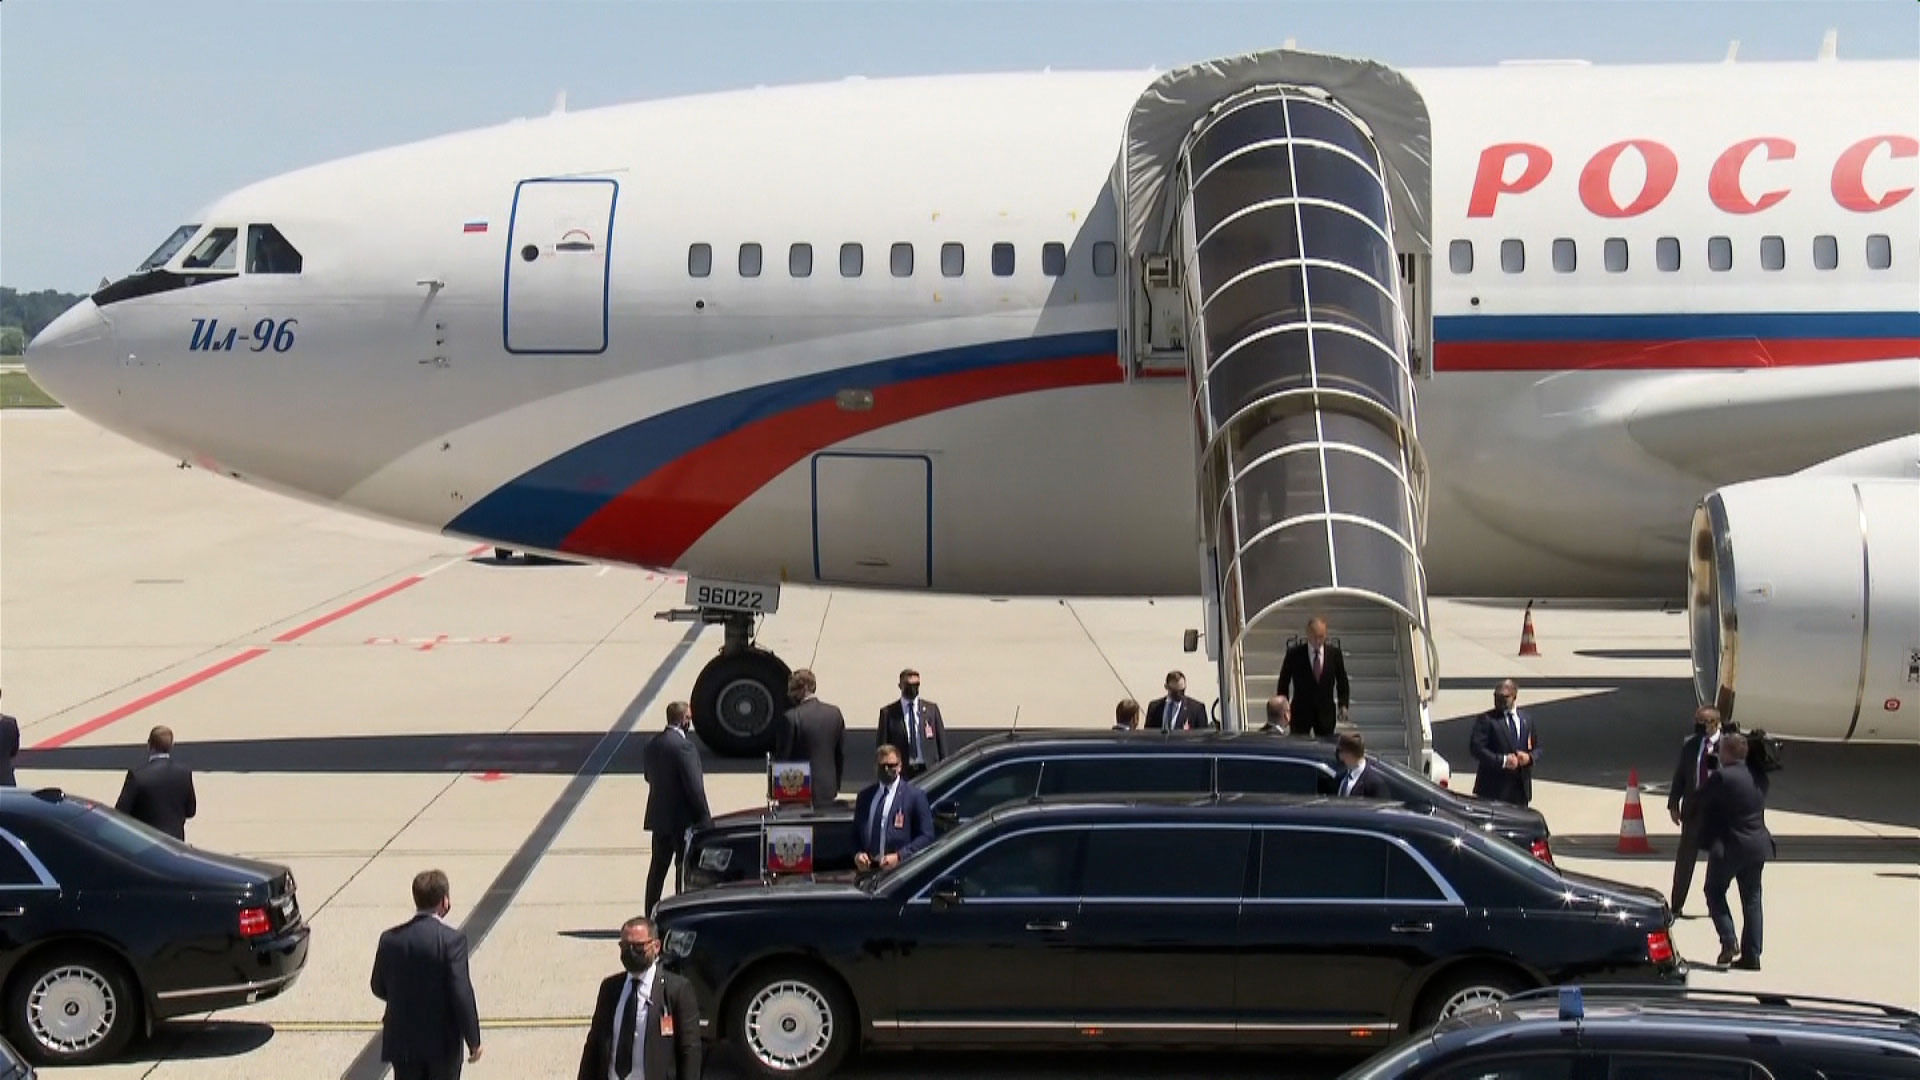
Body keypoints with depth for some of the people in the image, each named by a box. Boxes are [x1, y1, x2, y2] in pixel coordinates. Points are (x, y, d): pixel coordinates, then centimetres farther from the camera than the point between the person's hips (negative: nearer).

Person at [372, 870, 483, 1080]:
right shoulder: (452, 940, -15)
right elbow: (462, 994, -16)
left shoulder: (390, 939, -3)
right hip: (442, 1041, -3)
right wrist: (473, 1040, -7)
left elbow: (379, 988, 7)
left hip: (402, 1041, 3)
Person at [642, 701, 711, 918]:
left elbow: (648, 776, 15)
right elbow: (694, 786, -19)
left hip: (658, 816, 8)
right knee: (686, 868, 1)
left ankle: (650, 915, 18)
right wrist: (705, 817, -14)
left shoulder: (652, 745, 5)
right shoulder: (684, 746, -19)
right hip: (682, 818, -8)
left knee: (658, 867, 14)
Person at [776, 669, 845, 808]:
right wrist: (836, 784, 19)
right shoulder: (835, 713, 3)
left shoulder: (792, 717, -14)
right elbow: (842, 754, 10)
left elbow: (784, 756, -9)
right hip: (828, 790, 6)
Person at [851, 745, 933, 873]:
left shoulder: (915, 795, 0)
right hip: (867, 870, 4)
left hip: (899, 869, -4)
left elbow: (926, 836, -2)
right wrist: (857, 853, 0)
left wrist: (899, 856, -14)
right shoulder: (864, 795, 15)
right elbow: (856, 832, 22)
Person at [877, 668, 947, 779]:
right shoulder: (888, 713, 4)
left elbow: (941, 740, 10)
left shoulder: (931, 709, 10)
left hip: (929, 770, 1)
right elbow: (882, 746, 4)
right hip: (902, 772, -1)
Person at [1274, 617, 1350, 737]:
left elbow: (1342, 681, 8)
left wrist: (1343, 705, -3)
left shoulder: (1334, 653, 0)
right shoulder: (1294, 654, -6)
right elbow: (1283, 683, 1)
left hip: (1326, 711, 2)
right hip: (1301, 711, -2)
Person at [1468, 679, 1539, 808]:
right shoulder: (1486, 719, -2)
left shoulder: (1527, 720, 14)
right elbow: (1476, 747, -11)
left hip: (1520, 788, 4)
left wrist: (1529, 757, -4)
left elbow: (1536, 748, 20)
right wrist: (1502, 760, -19)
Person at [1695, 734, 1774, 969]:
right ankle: (1751, 955, 10)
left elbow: (1700, 800, -7)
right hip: (1757, 846, 6)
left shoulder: (1722, 777, -16)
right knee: (1751, 899, 10)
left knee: (1715, 892, 11)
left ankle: (1728, 942, -6)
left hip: (1729, 846, -6)